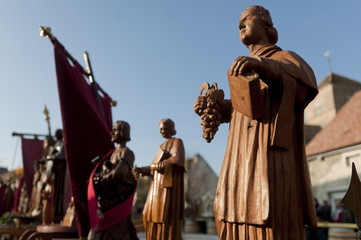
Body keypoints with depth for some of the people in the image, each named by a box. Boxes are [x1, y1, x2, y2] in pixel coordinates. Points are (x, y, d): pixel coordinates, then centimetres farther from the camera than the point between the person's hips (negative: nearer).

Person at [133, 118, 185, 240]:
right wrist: (142, 170, -2)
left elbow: (175, 161, -18)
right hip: (159, 184, 8)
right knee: (154, 214, 5)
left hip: (169, 184, -8)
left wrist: (150, 167, -18)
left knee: (166, 215, -12)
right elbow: (156, 167, 16)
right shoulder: (163, 145, 24)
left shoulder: (177, 142, 0)